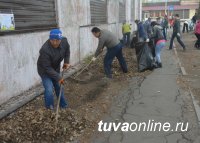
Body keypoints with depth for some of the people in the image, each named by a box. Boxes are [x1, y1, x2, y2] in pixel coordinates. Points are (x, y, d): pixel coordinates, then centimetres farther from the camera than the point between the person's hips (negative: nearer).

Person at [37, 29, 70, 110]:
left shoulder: (64, 41, -20)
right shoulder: (45, 50, -38)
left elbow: (67, 51, 4)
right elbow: (47, 68, -31)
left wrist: (66, 62, -4)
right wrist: (58, 77, -30)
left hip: (56, 68, 6)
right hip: (44, 70, -6)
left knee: (59, 87, 17)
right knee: (49, 90, -14)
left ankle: (63, 106, 36)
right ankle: (49, 109, 9)